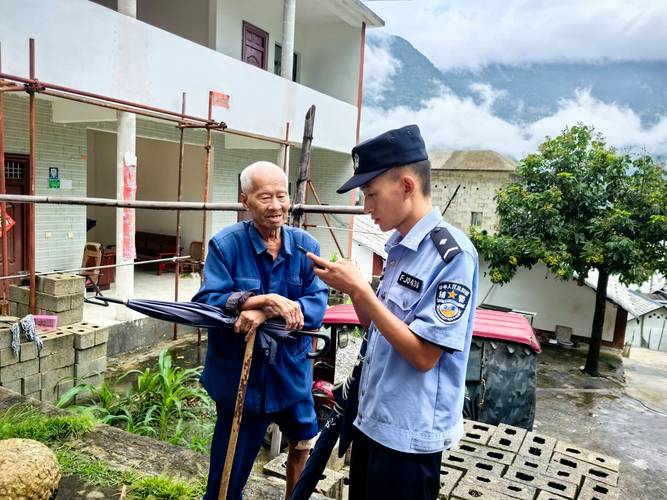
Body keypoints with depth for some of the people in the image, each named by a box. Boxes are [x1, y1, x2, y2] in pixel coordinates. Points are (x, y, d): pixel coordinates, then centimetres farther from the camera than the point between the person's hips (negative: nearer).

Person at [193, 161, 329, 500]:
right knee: (230, 472, 14)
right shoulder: (225, 244, -13)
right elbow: (206, 303, -21)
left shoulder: (306, 245, -6)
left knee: (305, 441, 27)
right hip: (240, 377, -3)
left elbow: (317, 303, -13)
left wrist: (266, 314, -27)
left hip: (291, 371, 4)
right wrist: (266, 299, -31)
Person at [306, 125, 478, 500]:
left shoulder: (452, 254, -21)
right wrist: (350, 285, -7)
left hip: (410, 434, -8)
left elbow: (423, 354, -23)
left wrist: (359, 289, -23)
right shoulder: (398, 245, 4)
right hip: (372, 418, 8)